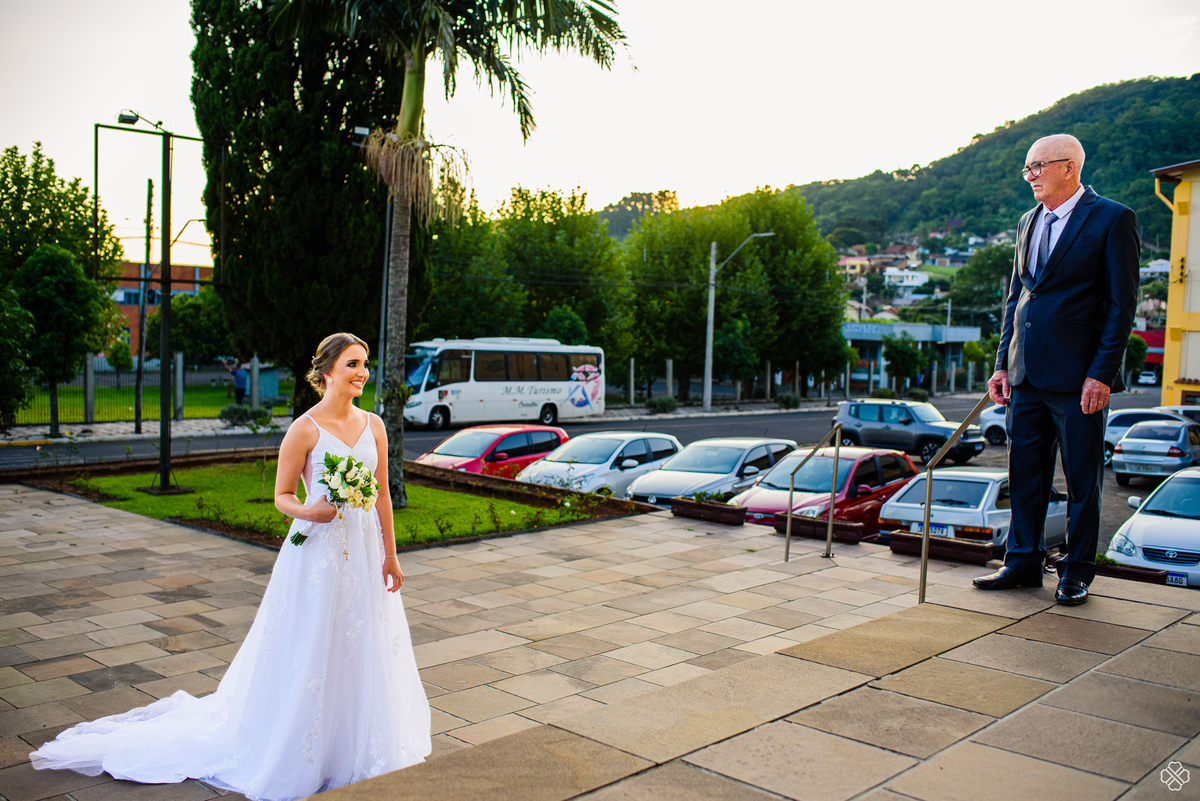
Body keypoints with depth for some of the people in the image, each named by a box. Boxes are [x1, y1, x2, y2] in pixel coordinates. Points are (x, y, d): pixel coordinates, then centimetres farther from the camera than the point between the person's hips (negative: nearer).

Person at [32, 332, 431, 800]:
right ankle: (298, 759, 23)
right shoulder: (304, 429, -11)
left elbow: (382, 495, 7)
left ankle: (355, 751, 30)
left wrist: (390, 555, 7)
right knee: (310, 654, 5)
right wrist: (308, 512, -26)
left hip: (365, 552, 5)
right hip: (318, 553, -5)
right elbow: (281, 497, -5)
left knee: (362, 653, 13)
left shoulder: (374, 426, 4)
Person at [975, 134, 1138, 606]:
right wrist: (1003, 364, 11)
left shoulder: (1112, 220, -6)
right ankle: (1023, 562, 23)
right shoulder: (1029, 222, 15)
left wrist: (1101, 373, -15)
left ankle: (1077, 572, 17)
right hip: (1027, 375, 6)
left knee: (1082, 479, 5)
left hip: (1078, 377, -6)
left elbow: (1122, 304, -9)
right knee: (1025, 473, 11)